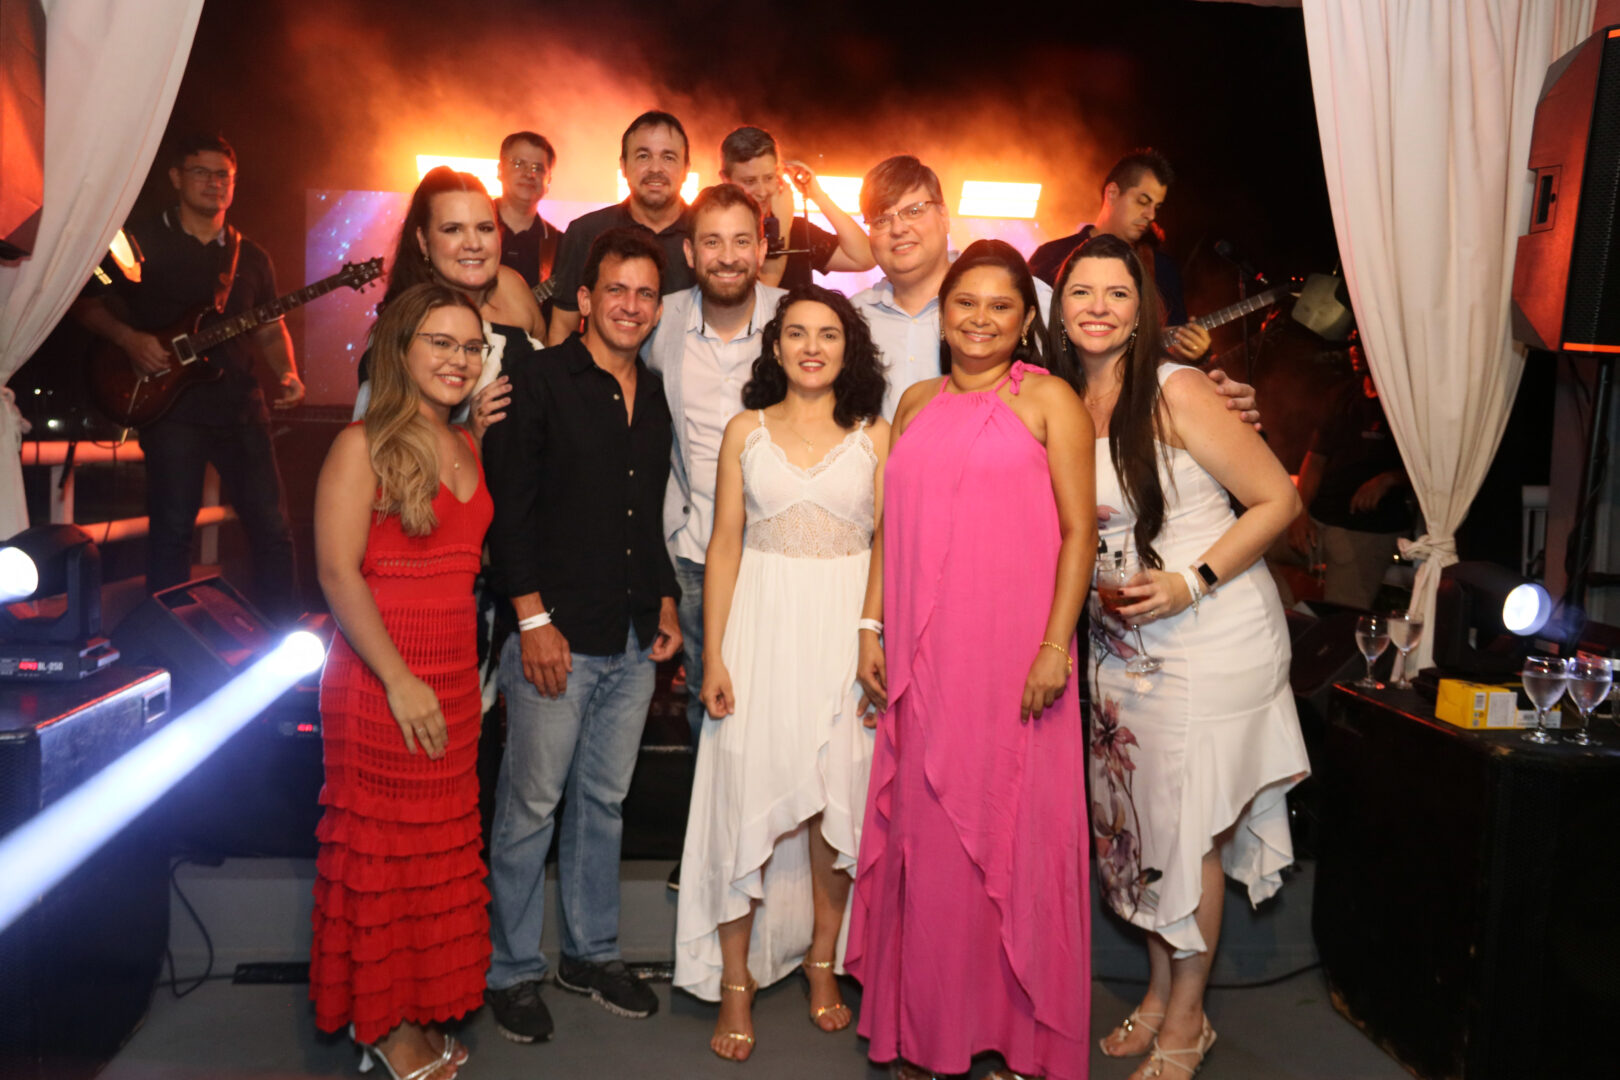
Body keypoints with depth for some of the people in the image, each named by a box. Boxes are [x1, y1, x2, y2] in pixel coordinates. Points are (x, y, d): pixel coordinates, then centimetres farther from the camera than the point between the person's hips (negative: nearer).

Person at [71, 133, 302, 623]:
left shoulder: (252, 258, 15)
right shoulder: (140, 241, 4)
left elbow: (270, 327, 19)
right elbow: (86, 301, 7)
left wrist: (287, 374, 2)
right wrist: (128, 338, -10)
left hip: (240, 406, 3)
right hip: (169, 404, -3)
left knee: (271, 527, 1)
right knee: (172, 528, -4)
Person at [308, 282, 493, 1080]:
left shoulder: (468, 447, 12)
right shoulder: (362, 447, -9)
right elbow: (338, 573, -14)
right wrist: (400, 680, -18)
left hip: (454, 679, 7)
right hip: (379, 680, -6)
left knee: (443, 847, 12)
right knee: (382, 851, 4)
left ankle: (418, 1012, 28)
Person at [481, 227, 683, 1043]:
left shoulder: (654, 395, 13)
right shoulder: (538, 380, -5)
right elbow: (508, 506, -10)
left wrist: (665, 604, 13)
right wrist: (532, 618, -14)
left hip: (633, 640, 6)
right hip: (555, 636, -6)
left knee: (604, 801, 15)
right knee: (529, 808, 3)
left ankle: (592, 954, 30)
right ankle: (512, 971, 19)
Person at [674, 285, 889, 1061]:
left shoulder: (875, 435, 5)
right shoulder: (746, 431, 7)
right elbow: (724, 546, 4)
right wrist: (713, 656, -3)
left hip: (848, 628, 0)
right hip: (763, 625, 0)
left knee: (838, 798, 5)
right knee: (749, 797, 0)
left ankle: (822, 964, 25)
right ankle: (736, 983, 13)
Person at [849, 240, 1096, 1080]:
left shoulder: (1047, 399, 1)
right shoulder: (917, 403, 15)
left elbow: (1080, 530, -5)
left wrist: (1055, 646, -12)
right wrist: (871, 626, 9)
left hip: (1013, 653, -4)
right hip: (922, 654, 4)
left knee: (1010, 830, 3)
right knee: (925, 829, 9)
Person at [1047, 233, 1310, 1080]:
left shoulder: (1175, 391, -14)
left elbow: (1277, 499, -12)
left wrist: (1191, 583, -19)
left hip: (1210, 635, -5)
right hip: (1120, 643, 6)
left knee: (1190, 828, 4)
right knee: (1137, 821, 13)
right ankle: (1158, 992, 32)